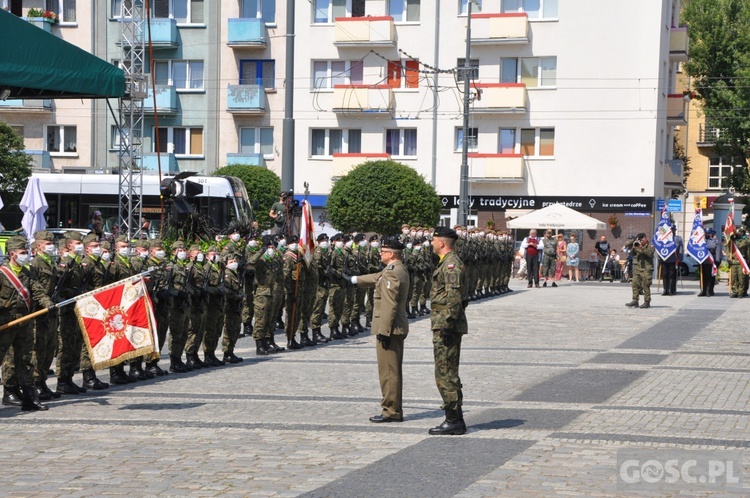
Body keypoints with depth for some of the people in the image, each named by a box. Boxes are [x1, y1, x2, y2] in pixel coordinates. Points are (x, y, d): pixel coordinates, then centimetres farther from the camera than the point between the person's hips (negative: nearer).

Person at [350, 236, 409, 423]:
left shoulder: (391, 273, -19)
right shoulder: (399, 270, 13)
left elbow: (389, 305, -23)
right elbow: (377, 278, 31)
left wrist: (384, 331, -23)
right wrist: (356, 280, 43)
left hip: (389, 329, -10)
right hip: (398, 329, 10)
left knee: (389, 371, -5)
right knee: (393, 371, 15)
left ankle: (391, 411, -1)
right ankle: (395, 409, 20)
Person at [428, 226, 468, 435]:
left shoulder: (451, 264, -15)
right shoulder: (447, 263, 18)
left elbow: (454, 297, -22)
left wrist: (447, 324, -23)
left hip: (446, 325, -11)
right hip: (444, 325, 11)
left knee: (445, 373, -9)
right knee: (448, 373, 13)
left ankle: (454, 420, -7)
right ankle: (455, 419, 17)